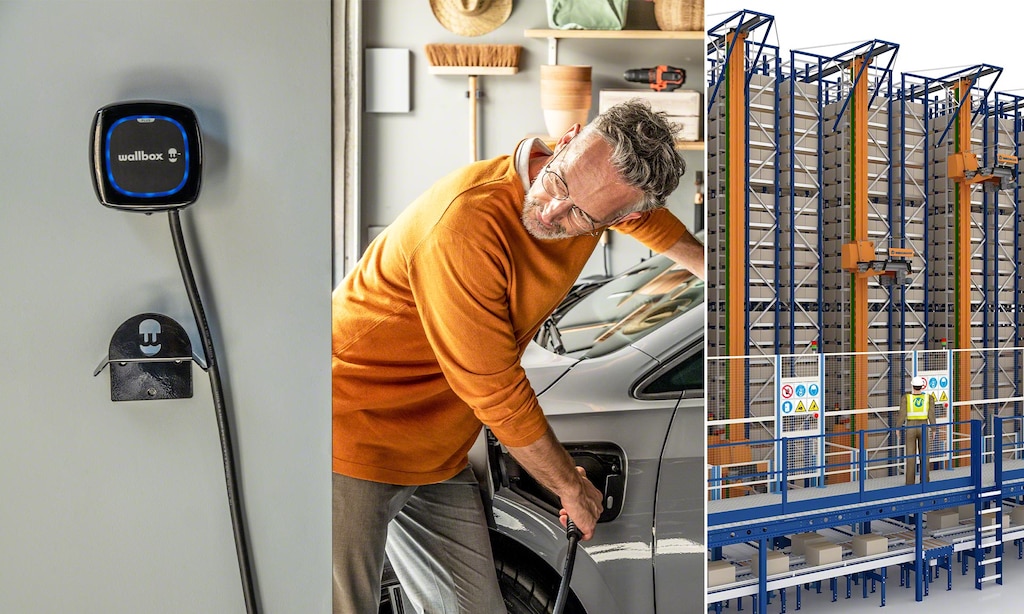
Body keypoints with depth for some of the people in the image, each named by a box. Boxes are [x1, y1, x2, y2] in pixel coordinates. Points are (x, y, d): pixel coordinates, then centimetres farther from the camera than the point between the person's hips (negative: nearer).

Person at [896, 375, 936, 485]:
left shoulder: (906, 397, -8)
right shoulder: (929, 398, -4)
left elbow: (902, 414, -10)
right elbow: (931, 414, -5)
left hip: (910, 428, -1)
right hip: (923, 428, 1)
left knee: (910, 456, 4)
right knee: (924, 456, 10)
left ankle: (910, 482, 5)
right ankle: (924, 481, 10)